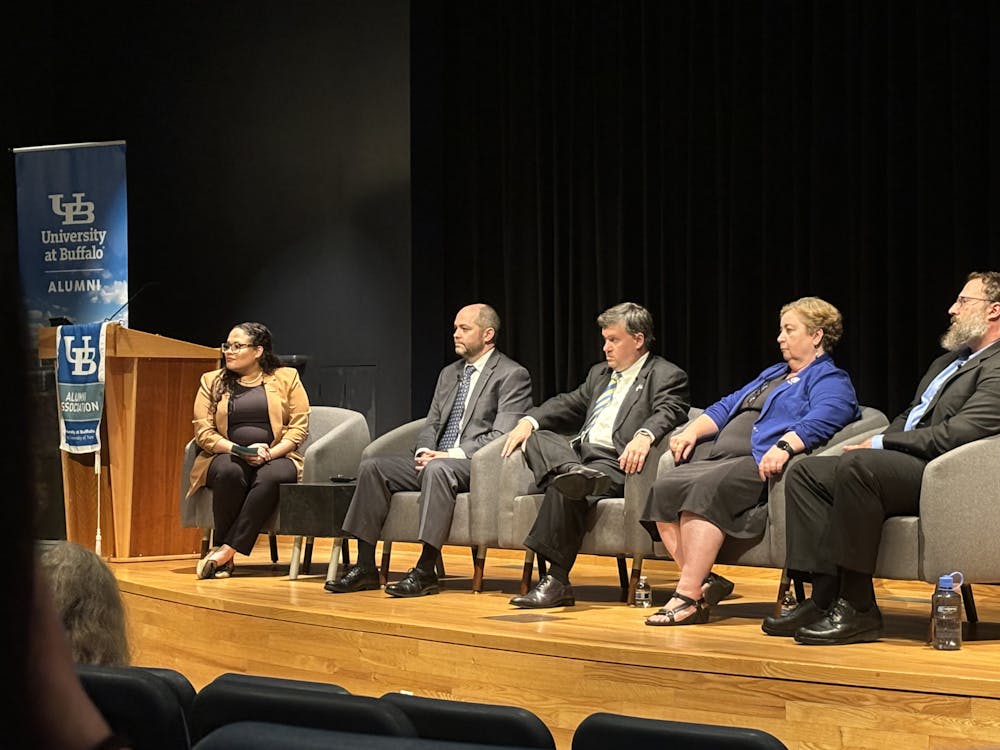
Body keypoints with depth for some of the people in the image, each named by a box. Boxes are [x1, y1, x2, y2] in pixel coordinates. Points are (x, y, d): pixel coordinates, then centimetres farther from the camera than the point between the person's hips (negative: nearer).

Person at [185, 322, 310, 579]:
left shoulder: (287, 378, 10)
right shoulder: (211, 382, 12)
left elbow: (299, 428, 3)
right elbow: (203, 432, 3)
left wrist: (270, 453, -14)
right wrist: (239, 451, -13)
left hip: (277, 458, -1)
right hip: (228, 455, 1)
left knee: (269, 478, -37)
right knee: (229, 472, -37)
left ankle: (225, 551, -36)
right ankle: (223, 557, -29)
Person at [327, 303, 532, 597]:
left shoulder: (513, 375, -3)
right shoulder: (449, 374, 22)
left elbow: (501, 436, -12)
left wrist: (454, 454, -19)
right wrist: (425, 451, -3)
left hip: (475, 464, -7)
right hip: (435, 459, 8)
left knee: (437, 470, -39)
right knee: (371, 467, -12)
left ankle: (425, 572, -38)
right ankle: (365, 567, -14)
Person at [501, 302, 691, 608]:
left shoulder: (668, 376, 3)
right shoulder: (600, 374, 29)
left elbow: (667, 413, -15)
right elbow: (570, 404, 24)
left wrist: (644, 435, -38)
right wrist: (529, 421, 5)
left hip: (616, 461, -8)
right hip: (577, 454, 8)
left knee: (566, 489, -33)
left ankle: (557, 581, -31)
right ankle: (573, 473, -45)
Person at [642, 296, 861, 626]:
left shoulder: (830, 380, 6)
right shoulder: (772, 374, 35)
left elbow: (818, 422, -14)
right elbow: (727, 407, 33)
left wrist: (784, 446, -33)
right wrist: (693, 430, 14)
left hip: (760, 466, -9)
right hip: (717, 459, 9)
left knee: (704, 490, -35)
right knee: (663, 490, -18)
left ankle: (688, 597, -38)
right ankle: (705, 582, -22)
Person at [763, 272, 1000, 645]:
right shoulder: (947, 361, 27)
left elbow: (954, 435, -18)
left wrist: (881, 444, -12)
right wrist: (877, 444, 6)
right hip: (902, 466, 10)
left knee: (857, 466, -35)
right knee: (805, 473, -4)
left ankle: (858, 610, -30)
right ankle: (826, 596, -13)